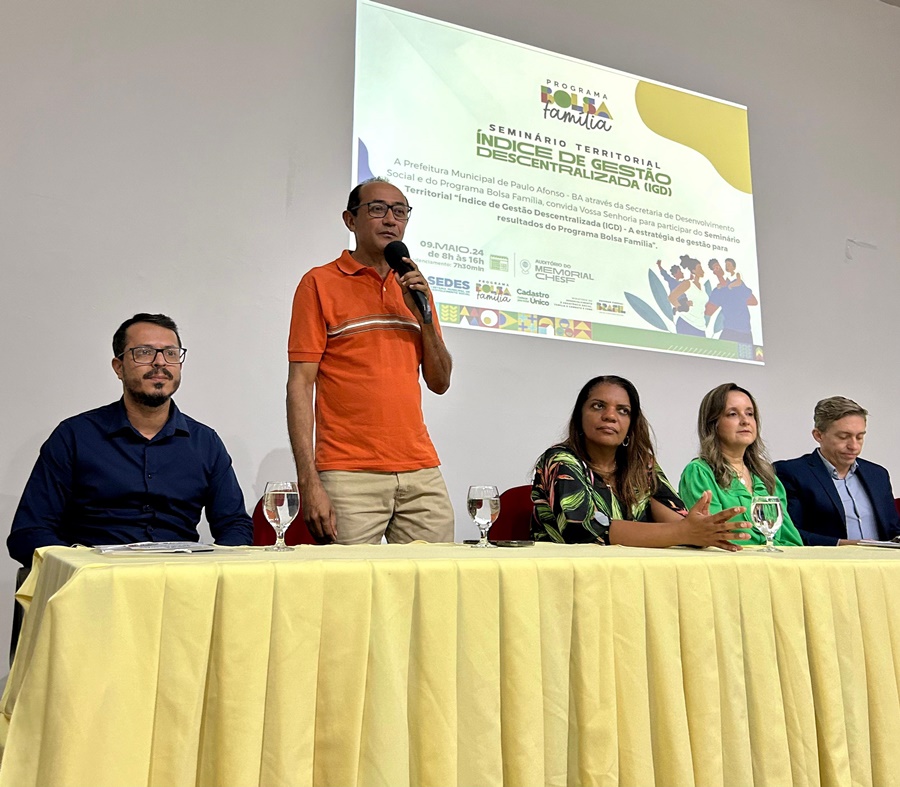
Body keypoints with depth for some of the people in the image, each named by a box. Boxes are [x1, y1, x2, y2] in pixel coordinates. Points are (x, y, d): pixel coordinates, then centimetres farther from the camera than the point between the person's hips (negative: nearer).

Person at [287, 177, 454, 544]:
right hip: (350, 477, -4)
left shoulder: (414, 287, 16)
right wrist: (308, 482, -12)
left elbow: (439, 383, 14)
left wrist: (424, 314, -2)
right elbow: (300, 385, -4)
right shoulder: (320, 283, 2)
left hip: (422, 474, 5)